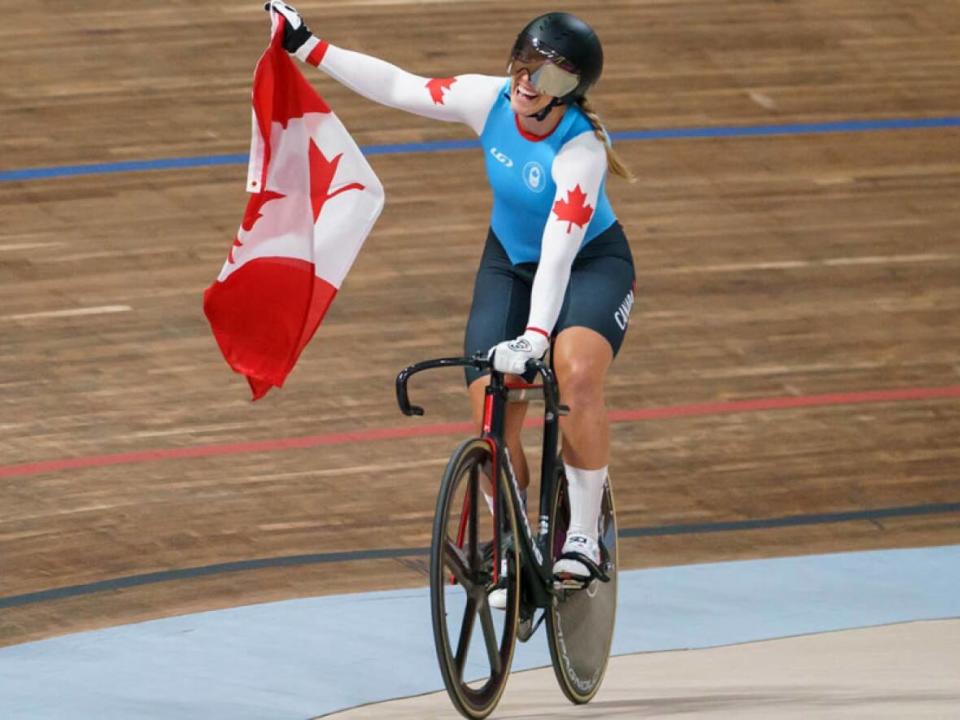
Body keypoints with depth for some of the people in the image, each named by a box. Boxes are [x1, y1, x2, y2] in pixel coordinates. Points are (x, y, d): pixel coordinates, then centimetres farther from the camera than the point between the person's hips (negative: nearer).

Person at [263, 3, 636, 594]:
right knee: (492, 416, -10)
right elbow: (398, 87, -8)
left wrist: (536, 336, -52)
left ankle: (584, 535, -19)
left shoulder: (580, 150, -33)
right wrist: (307, 48, -6)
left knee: (578, 374, -34)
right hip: (510, 262, 5)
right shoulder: (489, 100, -19)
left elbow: (558, 253, -41)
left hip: (591, 264, -5)